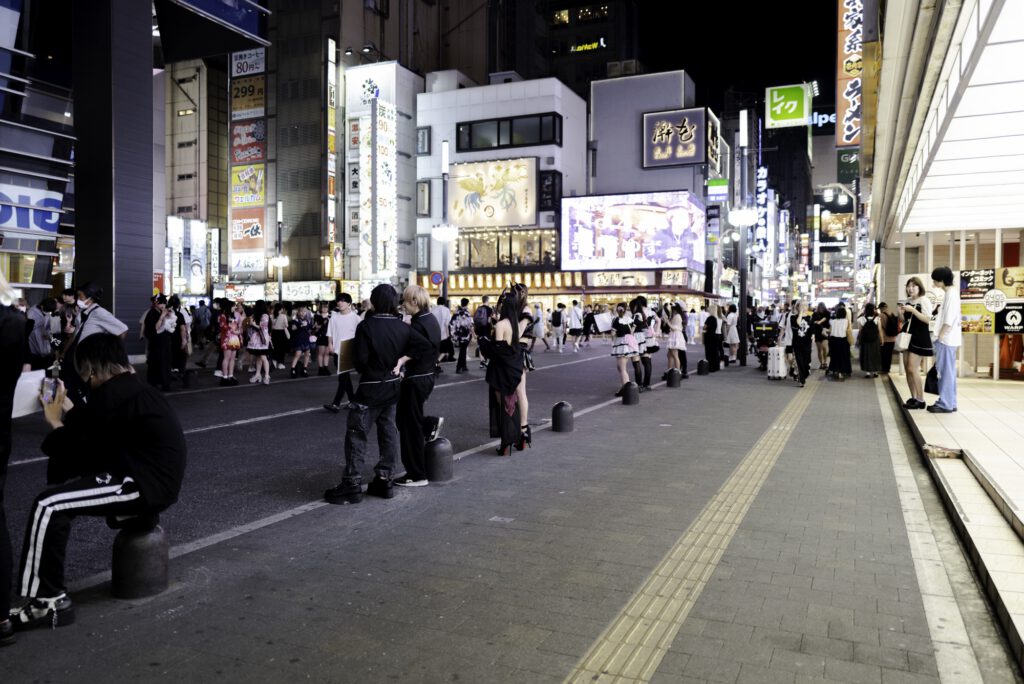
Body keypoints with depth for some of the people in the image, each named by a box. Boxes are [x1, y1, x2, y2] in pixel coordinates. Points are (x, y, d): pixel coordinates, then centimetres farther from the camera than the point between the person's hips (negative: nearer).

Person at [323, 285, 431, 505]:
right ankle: (384, 480, 17)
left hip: (371, 387, -6)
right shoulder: (402, 327, 2)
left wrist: (365, 370, 4)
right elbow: (425, 345, -2)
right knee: (388, 431, 12)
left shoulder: (366, 326, -16)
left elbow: (360, 360, -18)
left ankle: (352, 485, -1)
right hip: (393, 386, 7)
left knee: (356, 433, -1)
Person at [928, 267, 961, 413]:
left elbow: (949, 320, -18)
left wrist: (939, 337, -15)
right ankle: (949, 403, 16)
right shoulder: (951, 293, 15)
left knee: (945, 371, -5)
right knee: (948, 372, 12)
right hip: (947, 338, 10)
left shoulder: (951, 293, -14)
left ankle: (945, 404, -2)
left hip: (946, 338, -10)